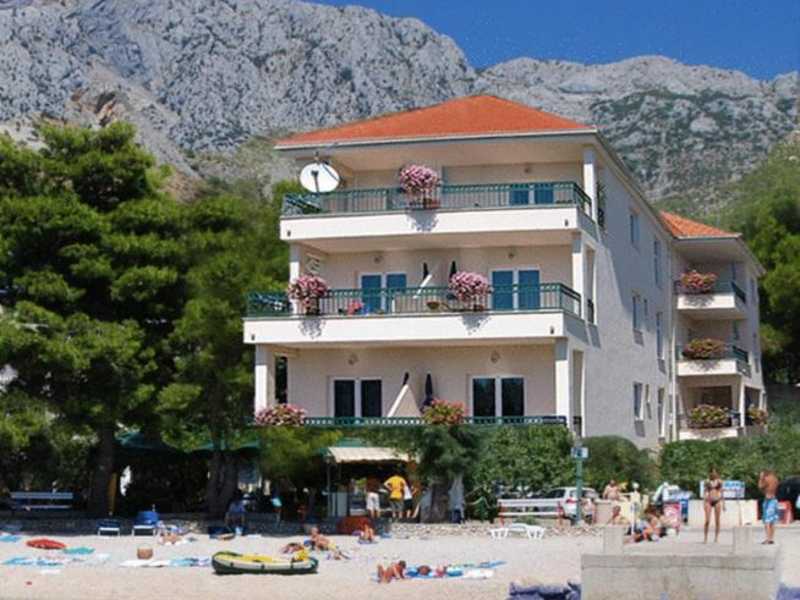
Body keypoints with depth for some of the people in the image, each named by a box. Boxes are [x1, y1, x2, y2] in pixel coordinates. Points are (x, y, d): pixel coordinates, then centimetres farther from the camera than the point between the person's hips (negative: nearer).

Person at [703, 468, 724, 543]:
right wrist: (704, 502, -1)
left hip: (717, 501, 1)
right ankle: (705, 538, -2)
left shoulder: (719, 481, 9)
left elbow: (721, 492, 12)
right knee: (707, 521, -7)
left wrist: (723, 503, 9)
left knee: (717, 520, 1)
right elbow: (705, 492, 7)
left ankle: (716, 537, 9)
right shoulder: (707, 481, 6)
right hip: (709, 501, -1)